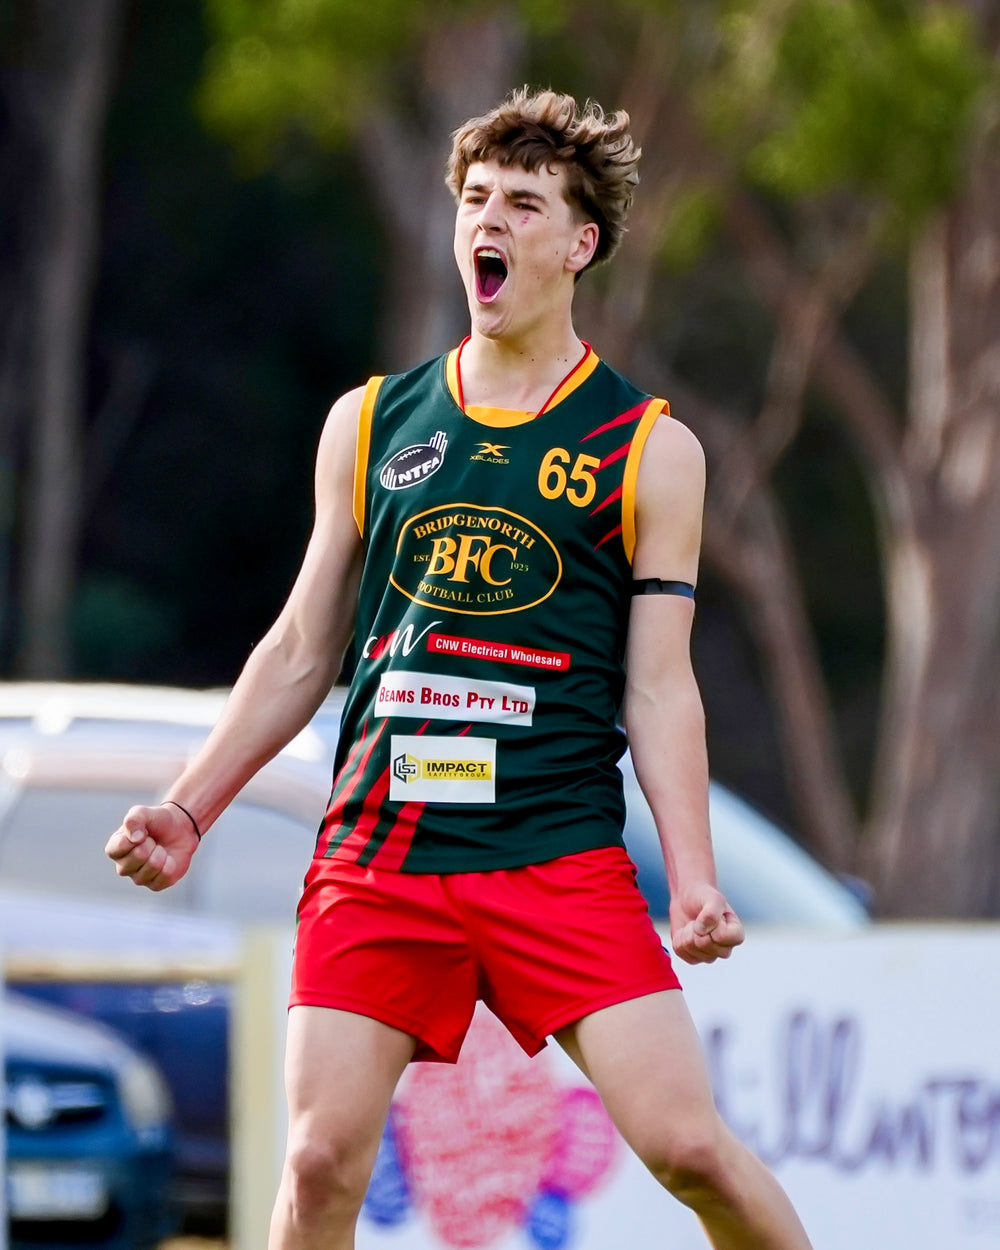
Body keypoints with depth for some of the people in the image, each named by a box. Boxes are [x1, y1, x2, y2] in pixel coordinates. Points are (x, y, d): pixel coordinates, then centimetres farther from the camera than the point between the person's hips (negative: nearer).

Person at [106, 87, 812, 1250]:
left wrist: (693, 879, -8)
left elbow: (658, 685, 3)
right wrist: (187, 808, 11)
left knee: (687, 1145, -11)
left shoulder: (649, 447, 5)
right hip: (375, 852, 2)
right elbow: (301, 649, 18)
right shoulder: (370, 423, 12)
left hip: (562, 853, -2)